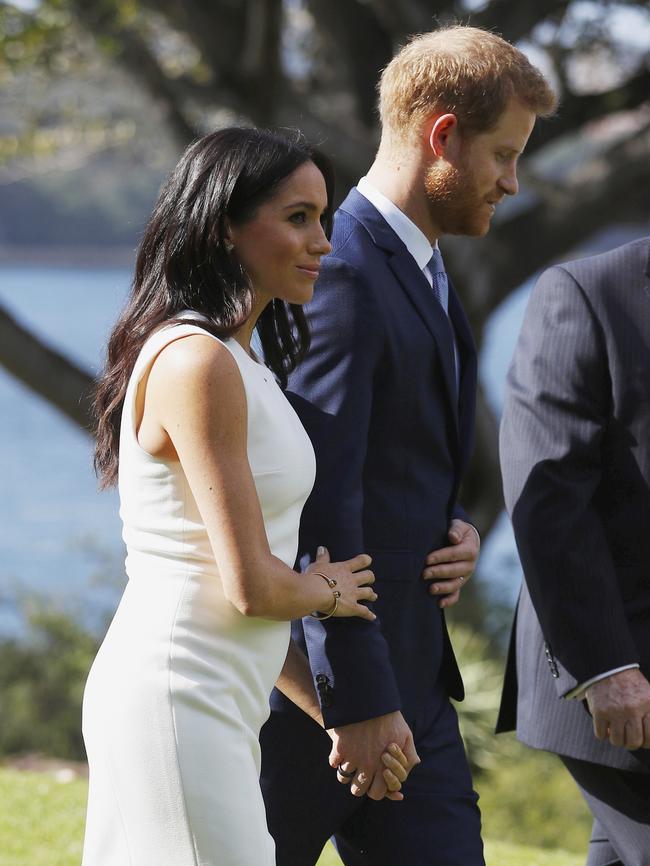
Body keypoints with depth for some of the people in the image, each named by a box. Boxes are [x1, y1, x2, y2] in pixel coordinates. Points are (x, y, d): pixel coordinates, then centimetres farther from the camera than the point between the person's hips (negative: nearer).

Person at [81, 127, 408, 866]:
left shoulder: (239, 360, 16)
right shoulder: (195, 361, -14)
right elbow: (249, 585, -17)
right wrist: (329, 592, 4)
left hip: (221, 704, 10)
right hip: (177, 700, -10)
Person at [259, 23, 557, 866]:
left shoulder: (426, 275, 16)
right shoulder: (342, 274, -16)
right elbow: (322, 499, -22)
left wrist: (460, 536, 1)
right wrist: (357, 702, -23)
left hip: (410, 672, 9)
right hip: (320, 677, -9)